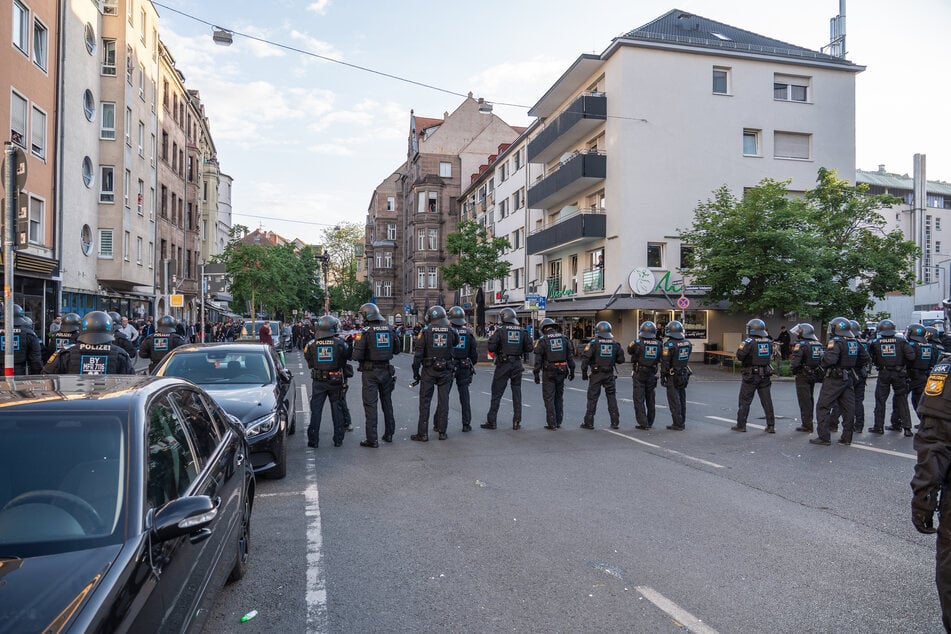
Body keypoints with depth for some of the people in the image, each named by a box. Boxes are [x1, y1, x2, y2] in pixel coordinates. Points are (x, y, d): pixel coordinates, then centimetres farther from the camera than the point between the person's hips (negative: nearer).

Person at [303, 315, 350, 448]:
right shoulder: (340, 343, -9)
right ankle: (338, 439, 16)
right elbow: (349, 356, 0)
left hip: (318, 382, 1)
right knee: (337, 409, 12)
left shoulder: (311, 344, -5)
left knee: (316, 410, 8)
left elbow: (308, 361, 4)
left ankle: (313, 440, 9)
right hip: (336, 381, 0)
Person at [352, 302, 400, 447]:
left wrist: (356, 342, 2)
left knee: (370, 404, 0)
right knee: (387, 402, 17)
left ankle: (372, 439, 1)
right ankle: (389, 434, 27)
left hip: (370, 372, -5)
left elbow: (357, 356, -15)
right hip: (386, 370, 5)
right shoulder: (390, 329, 2)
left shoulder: (365, 331, -13)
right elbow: (396, 350, 11)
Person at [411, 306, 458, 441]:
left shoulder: (425, 331, -8)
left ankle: (423, 433, 5)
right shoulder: (451, 331, -3)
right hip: (446, 371, 2)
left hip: (428, 371, -2)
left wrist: (415, 372, 0)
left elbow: (418, 354, -8)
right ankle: (442, 431, 14)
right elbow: (456, 342, 20)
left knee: (425, 401, 5)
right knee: (443, 401, 10)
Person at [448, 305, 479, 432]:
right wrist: (472, 364, 19)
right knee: (464, 396, 8)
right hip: (465, 368, 3)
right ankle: (466, 424, 10)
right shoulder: (468, 332, 0)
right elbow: (474, 353, 4)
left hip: (449, 367, -2)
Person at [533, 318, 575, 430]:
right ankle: (558, 422, 20)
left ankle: (552, 423, 0)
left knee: (549, 398, 1)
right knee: (559, 397, 15)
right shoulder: (564, 338, 6)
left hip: (549, 372, -4)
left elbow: (538, 359, -7)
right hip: (561, 371, 4)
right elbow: (570, 356, 7)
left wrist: (536, 374, -3)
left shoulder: (542, 340, -5)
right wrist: (572, 371, 14)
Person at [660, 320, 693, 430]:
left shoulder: (669, 344, -18)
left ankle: (677, 424, 2)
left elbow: (665, 363, -16)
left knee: (674, 400, 0)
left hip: (673, 376, -7)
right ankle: (682, 423, 21)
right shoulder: (688, 343, 2)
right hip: (684, 374, 7)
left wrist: (662, 377, -8)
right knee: (682, 399, 14)